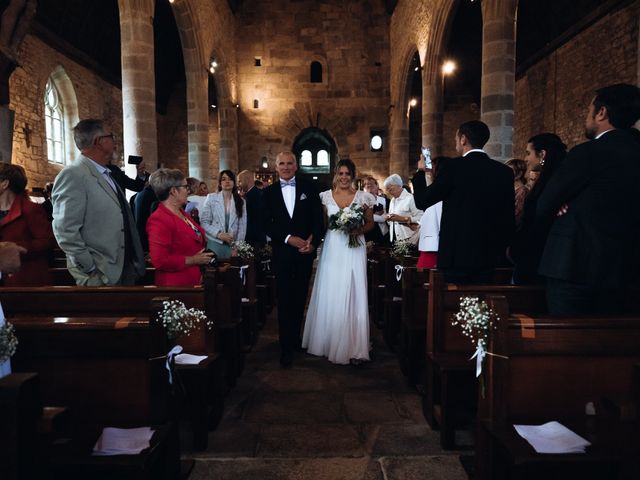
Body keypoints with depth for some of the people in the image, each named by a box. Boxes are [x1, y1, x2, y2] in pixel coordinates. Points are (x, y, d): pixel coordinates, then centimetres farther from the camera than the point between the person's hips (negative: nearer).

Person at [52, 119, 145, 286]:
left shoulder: (106, 175, 14)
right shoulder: (73, 175, -14)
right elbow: (65, 231, -21)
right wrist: (92, 270, -18)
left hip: (126, 268, 9)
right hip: (101, 276, -8)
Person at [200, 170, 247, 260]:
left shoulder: (240, 201, 6)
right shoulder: (211, 198, 1)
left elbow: (242, 226, 3)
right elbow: (204, 222, -3)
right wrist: (218, 234, -15)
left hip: (233, 244, 2)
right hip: (215, 243, -1)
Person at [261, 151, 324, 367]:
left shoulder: (308, 188, 2)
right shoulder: (269, 192, 3)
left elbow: (318, 219, 1)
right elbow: (266, 225, -2)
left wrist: (313, 242, -11)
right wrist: (289, 239, -14)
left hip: (306, 250, 1)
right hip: (282, 252, -1)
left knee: (300, 298, 13)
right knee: (284, 300, 1)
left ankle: (295, 337, 31)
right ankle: (286, 347, 9)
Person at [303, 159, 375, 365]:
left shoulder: (363, 197, 3)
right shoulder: (326, 196, 7)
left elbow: (371, 223, 7)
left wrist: (360, 230, -12)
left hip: (354, 250, -1)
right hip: (332, 250, 1)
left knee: (352, 296, 0)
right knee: (330, 296, 5)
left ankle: (353, 347, 11)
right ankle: (329, 342, 21)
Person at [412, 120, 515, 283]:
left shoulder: (454, 167, -10)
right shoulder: (504, 171, 5)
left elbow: (423, 200, -4)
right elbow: (508, 217, 7)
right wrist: (500, 249, 19)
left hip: (457, 254, -5)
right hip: (488, 256, 5)